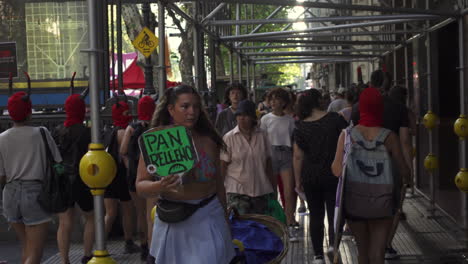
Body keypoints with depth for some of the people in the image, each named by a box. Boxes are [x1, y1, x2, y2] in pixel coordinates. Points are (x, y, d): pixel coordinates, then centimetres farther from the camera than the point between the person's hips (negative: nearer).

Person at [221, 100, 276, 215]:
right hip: (237, 192, -3)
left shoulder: (262, 135, 4)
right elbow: (222, 166, -2)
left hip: (261, 191, 3)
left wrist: (273, 187, 12)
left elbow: (268, 163, 11)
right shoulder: (229, 138, -4)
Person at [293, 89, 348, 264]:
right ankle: (333, 243, -3)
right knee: (334, 214, 13)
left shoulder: (301, 127, -4)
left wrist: (298, 181, 5)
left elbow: (298, 156, -3)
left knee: (316, 216, 10)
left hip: (310, 177, 2)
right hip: (334, 175, -2)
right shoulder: (334, 119, -8)